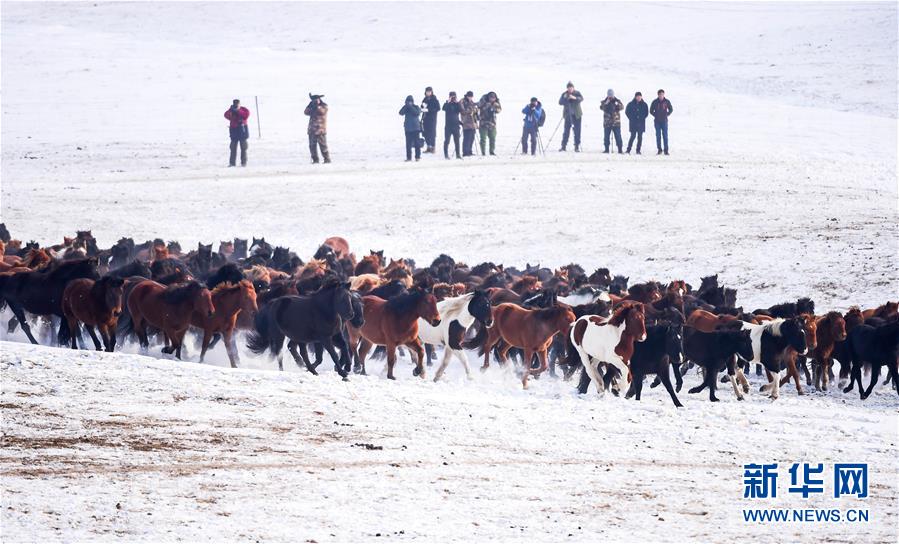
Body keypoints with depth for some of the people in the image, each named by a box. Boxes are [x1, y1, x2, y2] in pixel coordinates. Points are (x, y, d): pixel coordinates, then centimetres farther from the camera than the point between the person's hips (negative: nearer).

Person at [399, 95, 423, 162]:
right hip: (408, 128, 3)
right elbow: (401, 113, -10)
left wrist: (410, 107, -21)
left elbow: (417, 113, -20)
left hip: (415, 128, -3)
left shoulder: (416, 107, -1)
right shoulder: (406, 108, 6)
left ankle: (418, 156, 5)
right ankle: (408, 157, 6)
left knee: (416, 142, -1)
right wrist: (405, 106, -20)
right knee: (408, 144, 2)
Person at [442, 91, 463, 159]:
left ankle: (458, 154, 9)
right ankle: (446, 154, 3)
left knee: (457, 140, 4)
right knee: (447, 140, -2)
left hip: (456, 125, 2)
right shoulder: (447, 104, 3)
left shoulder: (457, 104, 8)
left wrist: (457, 103, -14)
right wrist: (448, 102, -21)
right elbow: (444, 108, -16)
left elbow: (461, 110, -8)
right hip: (448, 125, -2)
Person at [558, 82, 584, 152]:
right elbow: (560, 102, -3)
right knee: (566, 131, -1)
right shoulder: (564, 94, 6)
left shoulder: (577, 93, 2)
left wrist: (574, 98, -34)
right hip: (568, 115, 1)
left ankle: (577, 146, 1)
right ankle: (563, 146, 5)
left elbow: (581, 98, -16)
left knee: (577, 131, -3)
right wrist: (565, 98, -21)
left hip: (576, 115, -1)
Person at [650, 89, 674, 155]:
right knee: (658, 136, 2)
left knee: (665, 135, -5)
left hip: (664, 121, -1)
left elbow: (671, 109, 12)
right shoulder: (655, 102, 1)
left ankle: (666, 150, -3)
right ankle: (659, 149, 8)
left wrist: (667, 115, 2)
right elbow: (651, 110, 10)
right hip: (657, 121, 1)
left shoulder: (667, 101, 1)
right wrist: (655, 115, 1)